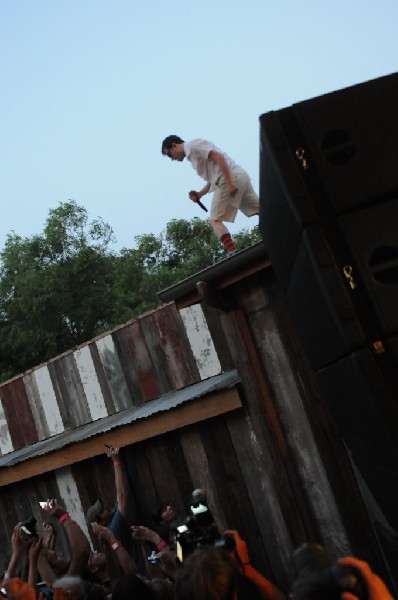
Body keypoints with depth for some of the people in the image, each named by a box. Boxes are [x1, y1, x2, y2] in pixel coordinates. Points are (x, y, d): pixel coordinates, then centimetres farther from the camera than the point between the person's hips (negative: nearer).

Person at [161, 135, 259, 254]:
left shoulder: (192, 145, 0)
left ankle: (234, 253, -25)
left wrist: (229, 183, -21)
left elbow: (219, 157, -13)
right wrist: (199, 194, 12)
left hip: (231, 177, -10)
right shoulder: (192, 155, 29)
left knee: (215, 220, -9)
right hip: (241, 176, 10)